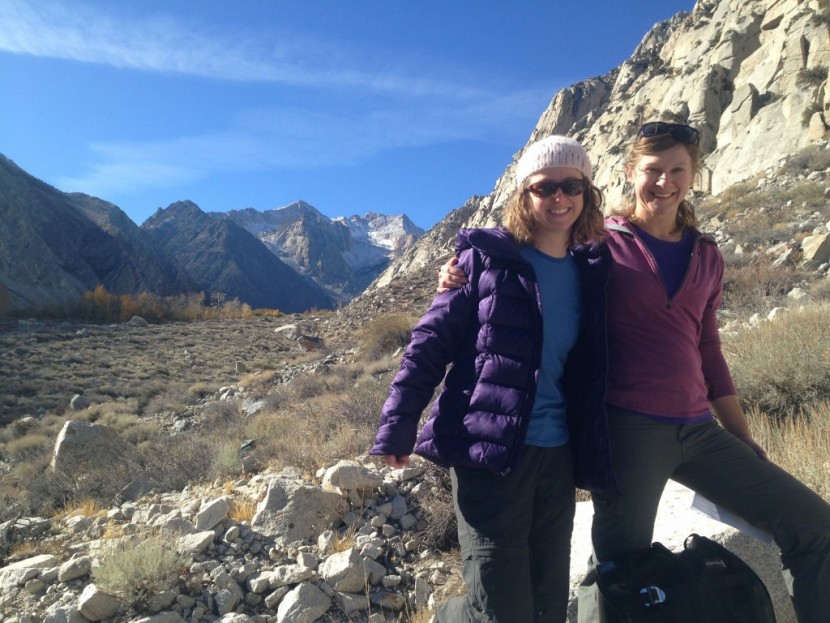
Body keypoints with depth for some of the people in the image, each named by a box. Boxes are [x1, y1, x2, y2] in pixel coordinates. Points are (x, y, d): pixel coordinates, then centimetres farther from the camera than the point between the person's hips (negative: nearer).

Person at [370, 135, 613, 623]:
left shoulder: (591, 273, 8)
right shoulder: (485, 257, -5)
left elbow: (591, 371, 15)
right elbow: (430, 342, -6)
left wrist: (594, 453, 12)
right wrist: (397, 427, -11)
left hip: (558, 456, 5)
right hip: (489, 452, -5)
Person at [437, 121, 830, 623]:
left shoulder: (707, 256, 12)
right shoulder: (601, 243, -3)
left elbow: (707, 351, 17)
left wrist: (744, 438, 19)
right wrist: (466, 277, -20)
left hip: (698, 429, 5)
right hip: (627, 429, -5)